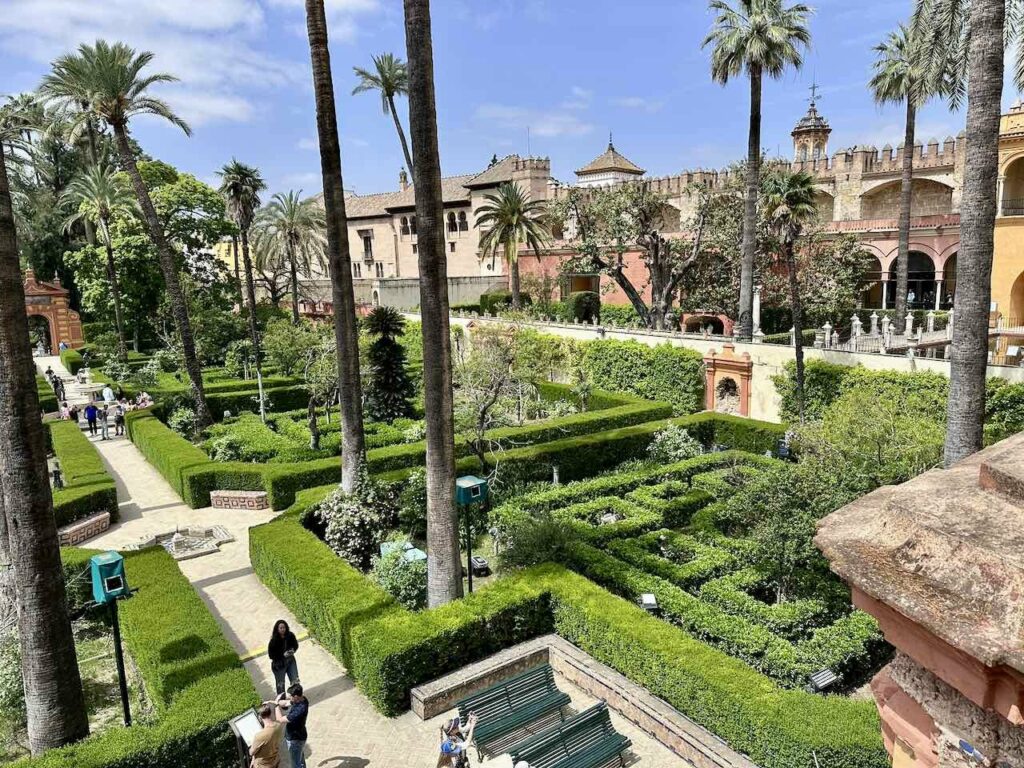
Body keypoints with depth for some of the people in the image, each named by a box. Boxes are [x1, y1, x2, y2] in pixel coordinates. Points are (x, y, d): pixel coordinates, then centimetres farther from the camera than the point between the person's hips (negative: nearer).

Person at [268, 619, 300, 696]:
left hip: (290, 661, 4)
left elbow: (296, 645, 6)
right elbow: (271, 654, -18)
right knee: (280, 684, 11)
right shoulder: (274, 640, -22)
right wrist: (283, 655, -26)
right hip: (279, 664, -4)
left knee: (295, 681, 9)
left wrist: (293, 650, -15)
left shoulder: (290, 635, -11)